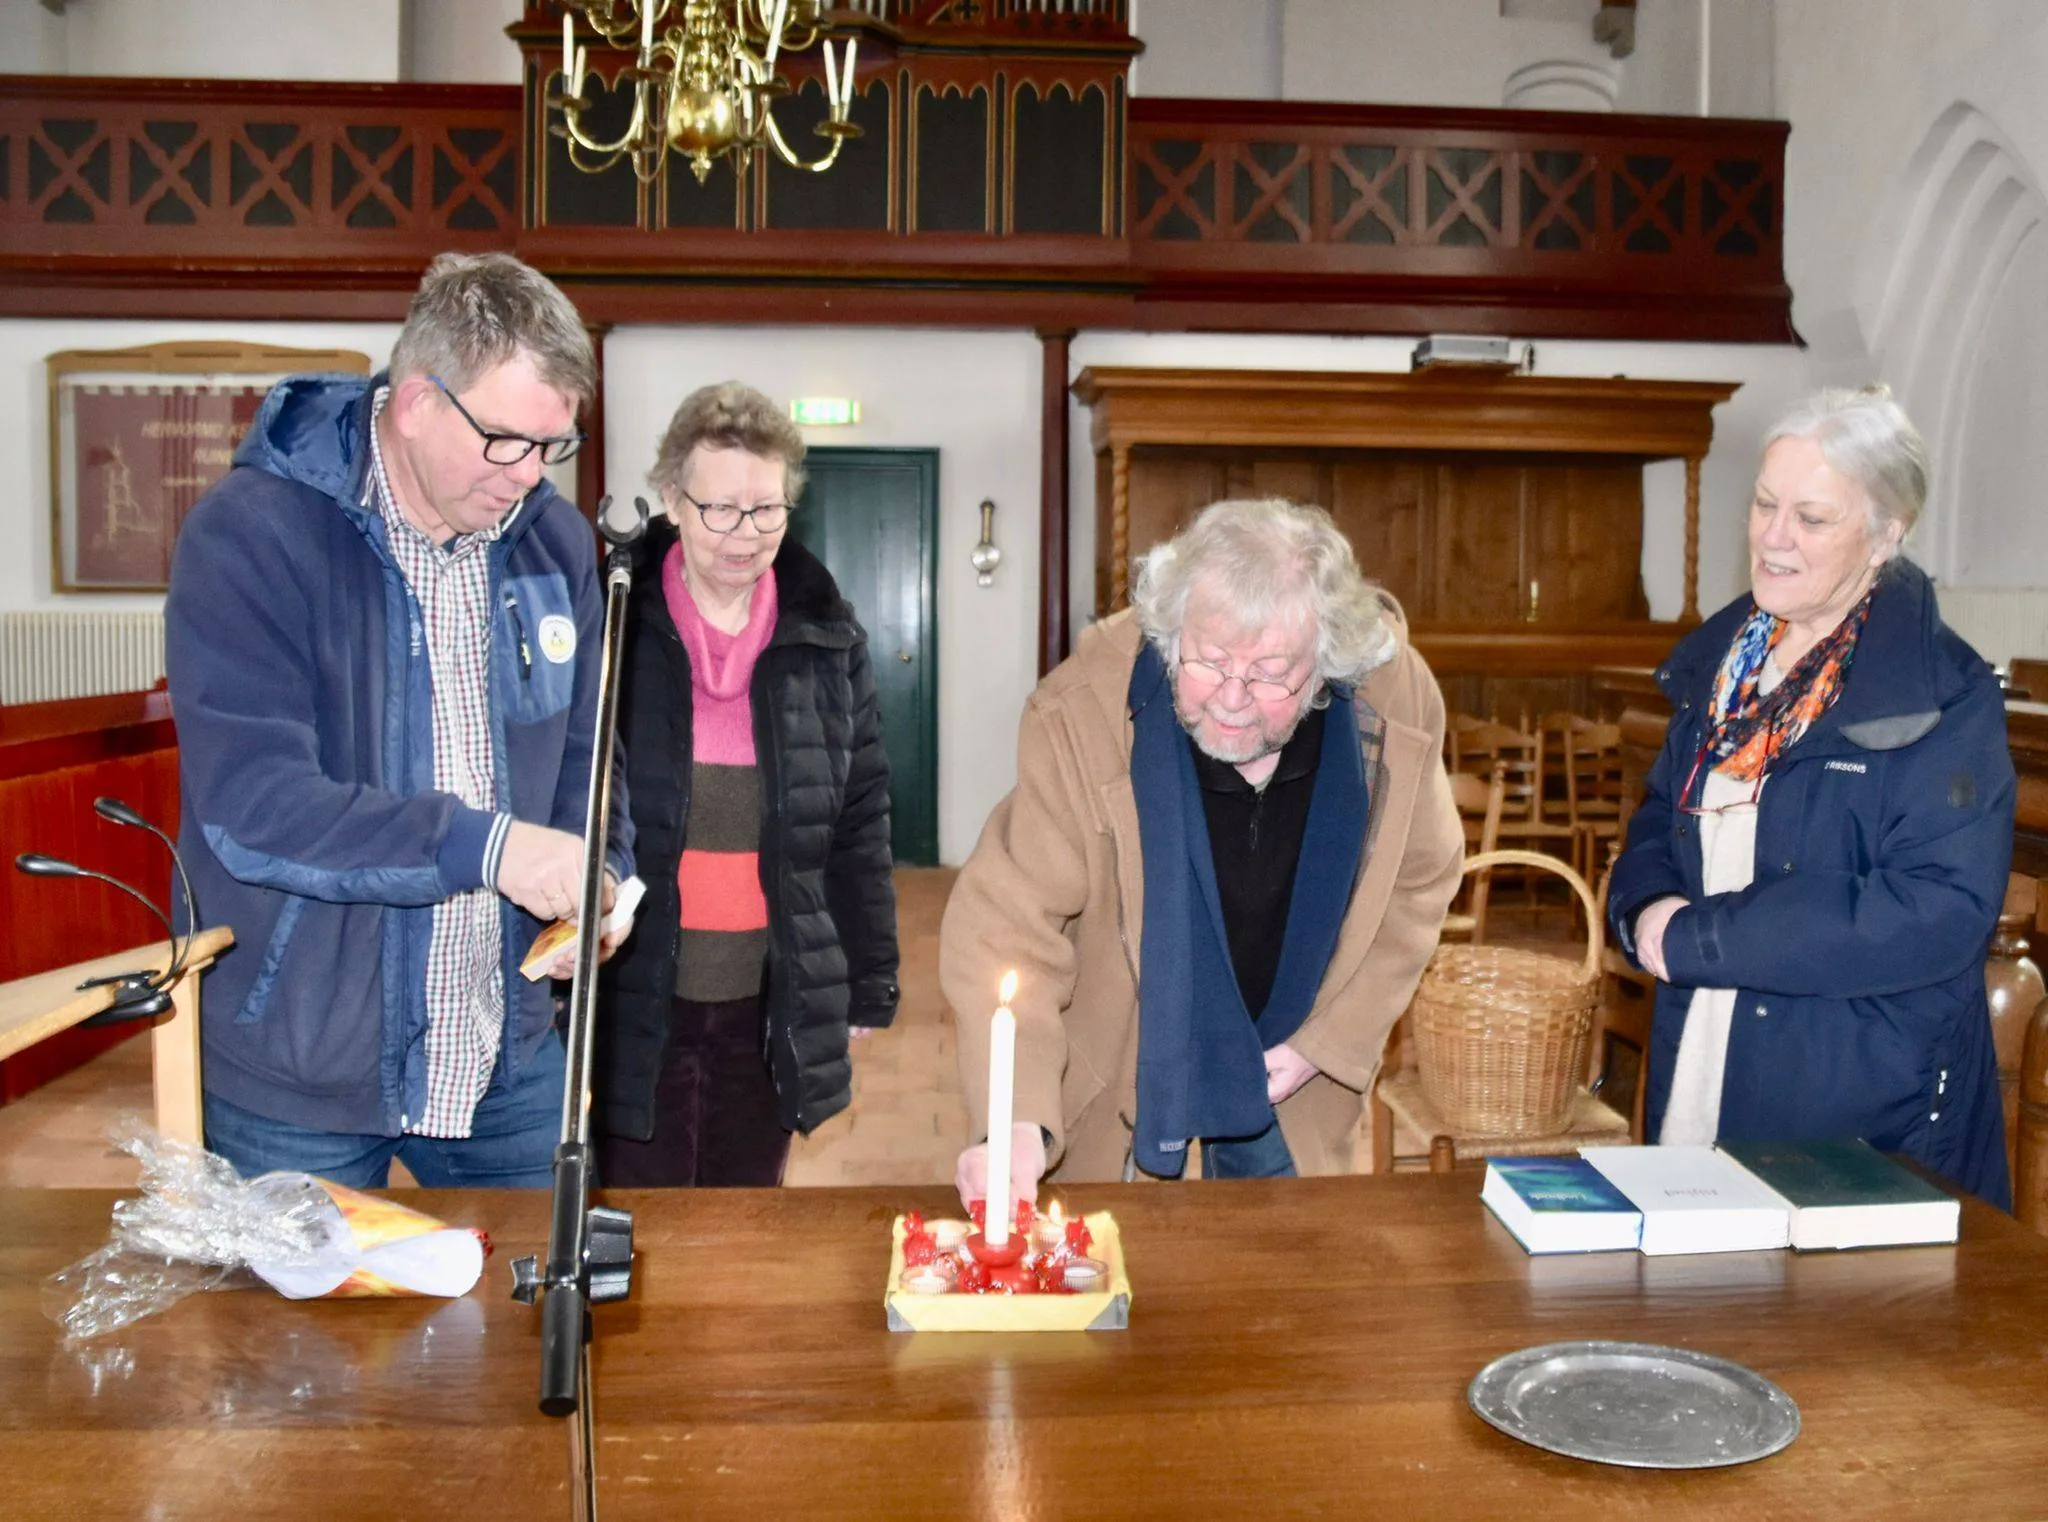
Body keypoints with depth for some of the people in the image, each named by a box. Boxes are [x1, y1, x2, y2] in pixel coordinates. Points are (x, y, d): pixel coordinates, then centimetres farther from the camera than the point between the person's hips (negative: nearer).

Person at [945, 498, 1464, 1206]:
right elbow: (1010, 922, -29)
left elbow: (1418, 883, -4)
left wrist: (1326, 1043, -7)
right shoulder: (1083, 714, -32)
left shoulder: (1399, 704, -21)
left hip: (1290, 1069, 3)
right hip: (1121, 1064, -2)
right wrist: (1017, 1121, -41)